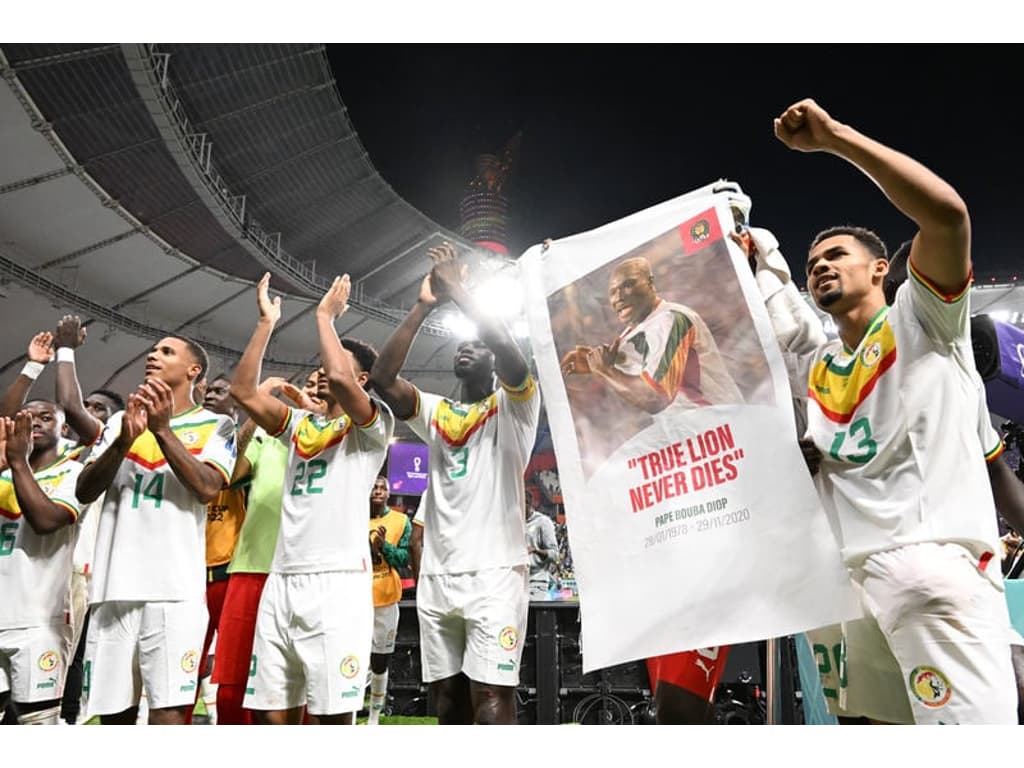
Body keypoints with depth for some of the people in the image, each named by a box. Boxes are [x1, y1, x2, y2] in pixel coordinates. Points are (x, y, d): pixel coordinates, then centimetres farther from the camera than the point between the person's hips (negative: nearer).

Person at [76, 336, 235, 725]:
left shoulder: (216, 426, 5)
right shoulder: (120, 421, 16)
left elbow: (207, 487, -11)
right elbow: (84, 491, 5)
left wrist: (163, 429, -16)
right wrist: (124, 440, -11)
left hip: (175, 587, -4)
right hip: (114, 585, 4)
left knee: (168, 709, -7)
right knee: (112, 708, 9)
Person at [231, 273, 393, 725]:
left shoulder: (372, 426, 1)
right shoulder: (300, 425, 20)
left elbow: (339, 379, -18)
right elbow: (243, 392, 10)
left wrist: (325, 316, -4)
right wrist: (267, 322, 9)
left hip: (338, 580, -6)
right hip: (281, 581, 6)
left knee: (332, 714, -4)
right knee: (270, 711, 8)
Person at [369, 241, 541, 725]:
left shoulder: (513, 405, 5)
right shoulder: (435, 413, 17)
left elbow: (511, 354, -16)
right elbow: (381, 379, 1)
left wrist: (457, 290, -9)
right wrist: (424, 305, -3)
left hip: (494, 573, -5)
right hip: (436, 576, 5)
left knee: (491, 696, -9)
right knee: (447, 698, 9)